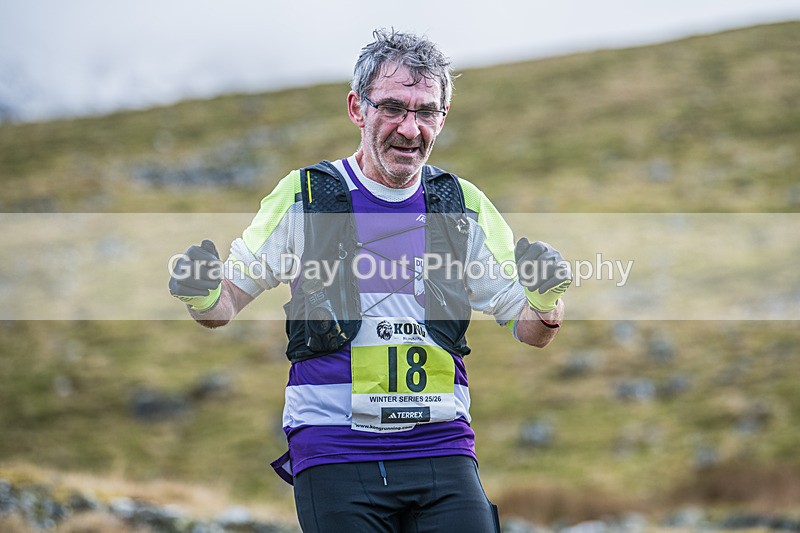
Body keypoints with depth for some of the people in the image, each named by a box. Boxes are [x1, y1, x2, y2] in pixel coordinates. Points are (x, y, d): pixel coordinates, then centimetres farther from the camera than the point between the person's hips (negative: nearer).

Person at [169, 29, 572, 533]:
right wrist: (202, 295, -14)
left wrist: (546, 301, -9)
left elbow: (532, 332, 14)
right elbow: (228, 301, 10)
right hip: (332, 452, -2)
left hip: (442, 449, 2)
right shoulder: (303, 195, 4)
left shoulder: (464, 205, 11)